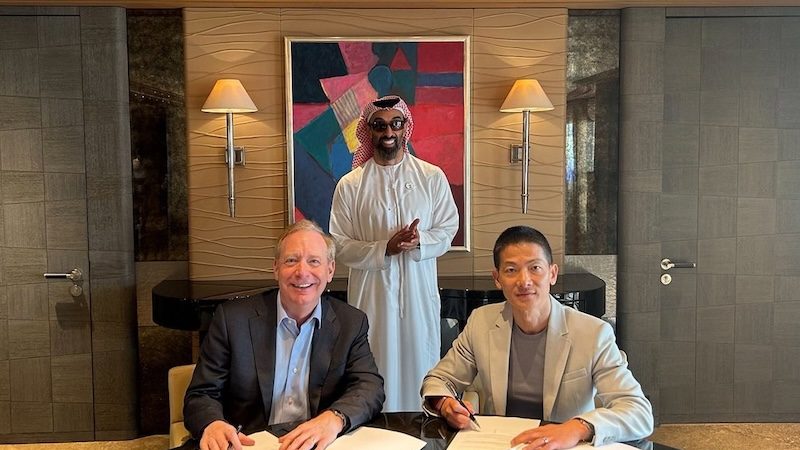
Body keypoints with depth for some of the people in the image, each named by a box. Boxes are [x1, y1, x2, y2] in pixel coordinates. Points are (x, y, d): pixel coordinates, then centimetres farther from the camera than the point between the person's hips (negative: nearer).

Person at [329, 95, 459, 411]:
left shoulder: (432, 177, 4)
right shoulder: (350, 185, 1)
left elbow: (448, 229, 3)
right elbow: (340, 246, -2)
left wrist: (419, 241, -17)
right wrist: (385, 249, -17)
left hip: (419, 293, 1)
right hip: (371, 293, -1)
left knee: (419, 366, 7)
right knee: (376, 374, 3)